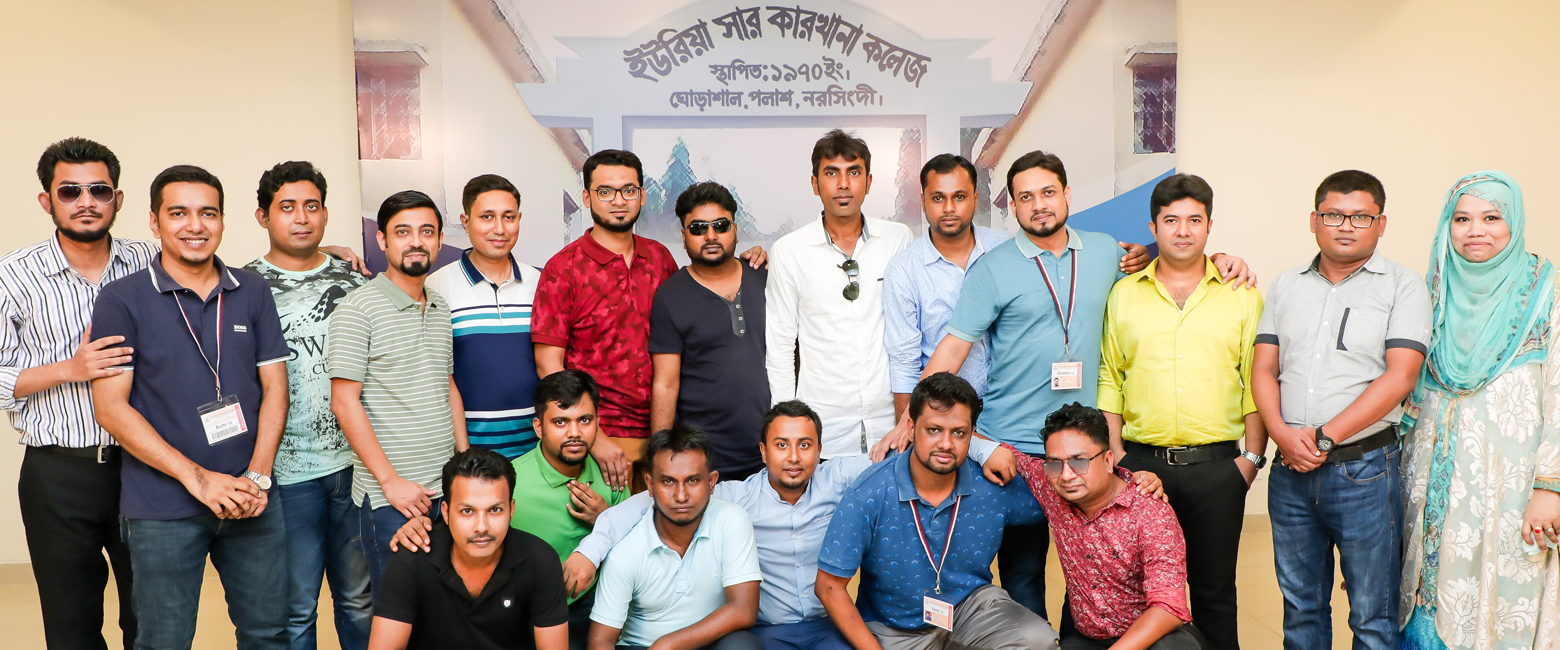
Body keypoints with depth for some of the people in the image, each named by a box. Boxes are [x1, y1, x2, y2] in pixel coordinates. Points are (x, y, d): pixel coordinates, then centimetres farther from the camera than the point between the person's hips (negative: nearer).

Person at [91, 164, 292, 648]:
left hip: (251, 501, 3)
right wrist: (197, 478, -14)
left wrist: (258, 476, -7)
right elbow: (111, 408, -7)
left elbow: (274, 387, 6)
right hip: (162, 510, -2)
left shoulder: (253, 291, 6)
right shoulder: (122, 299, -3)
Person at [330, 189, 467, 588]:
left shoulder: (441, 308, 12)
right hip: (388, 497, -6)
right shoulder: (357, 308, -8)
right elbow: (344, 402, -12)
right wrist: (391, 480, -14)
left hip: (445, 489, 6)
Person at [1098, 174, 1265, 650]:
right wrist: (1115, 454, -1)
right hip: (1142, 463, 1)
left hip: (1218, 467, 0)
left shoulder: (1242, 295, 6)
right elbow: (1109, 380, 7)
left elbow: (1256, 381, 4)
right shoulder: (1124, 294, 7)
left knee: (1214, 590, 9)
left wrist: (1251, 457, -3)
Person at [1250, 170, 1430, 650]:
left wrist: (1324, 438, -14)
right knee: (1300, 606, 15)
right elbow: (1263, 369, 8)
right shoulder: (1286, 286, 12)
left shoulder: (1403, 287, -1)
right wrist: (1283, 434, -10)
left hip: (1364, 470, -4)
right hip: (1290, 469, 4)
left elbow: (1399, 377, -10)